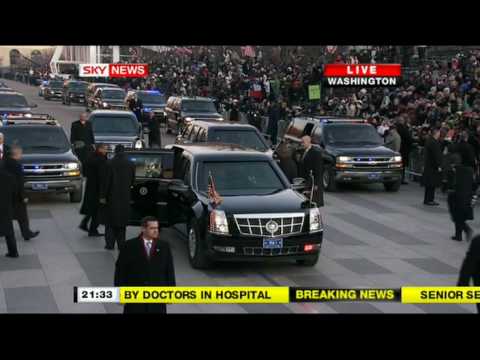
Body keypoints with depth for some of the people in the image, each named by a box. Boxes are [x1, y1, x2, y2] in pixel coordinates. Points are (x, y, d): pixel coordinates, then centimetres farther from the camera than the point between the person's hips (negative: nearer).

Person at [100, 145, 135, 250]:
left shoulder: (110, 163, -11)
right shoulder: (131, 164, -2)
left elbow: (106, 181, -11)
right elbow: (133, 180, 6)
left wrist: (102, 196, -6)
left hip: (112, 195, -3)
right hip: (125, 196, 3)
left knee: (110, 219, 7)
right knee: (122, 220, 12)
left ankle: (110, 244, 3)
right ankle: (121, 243, 12)